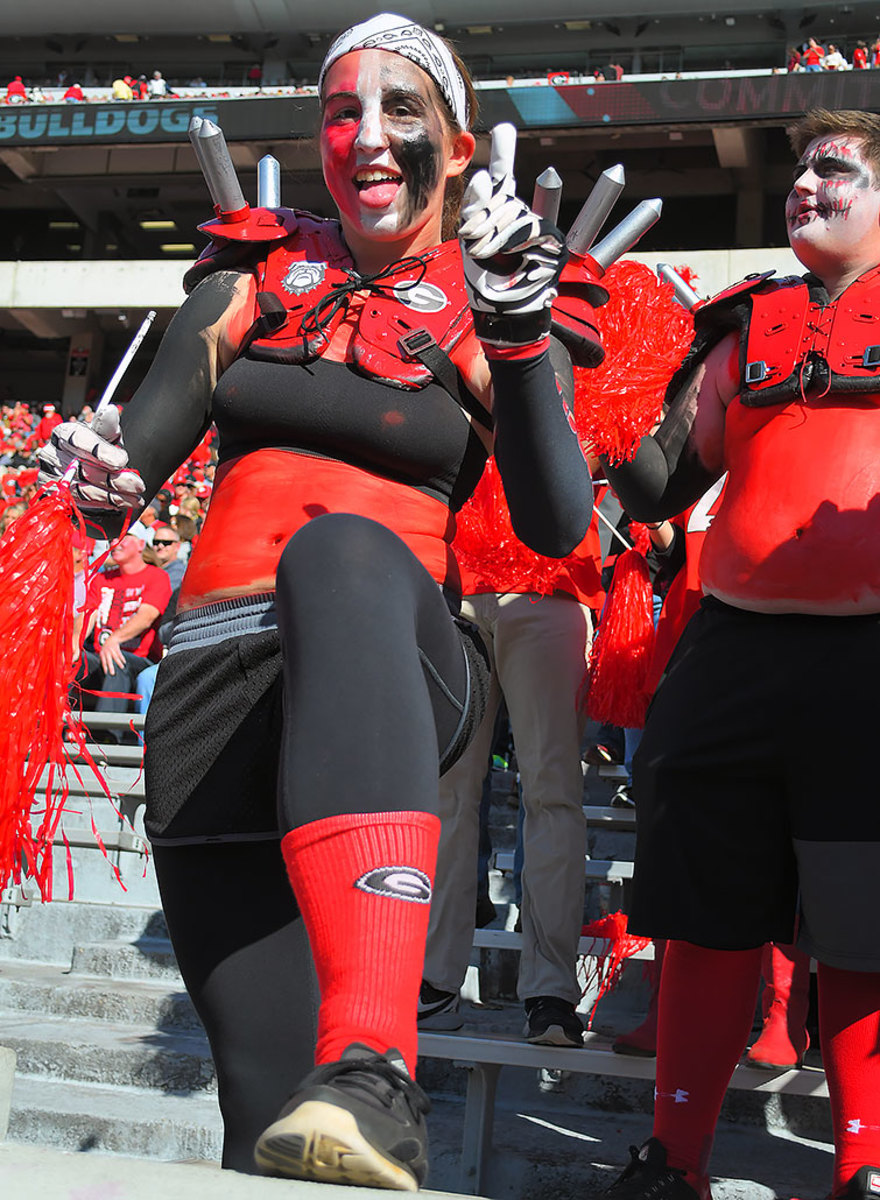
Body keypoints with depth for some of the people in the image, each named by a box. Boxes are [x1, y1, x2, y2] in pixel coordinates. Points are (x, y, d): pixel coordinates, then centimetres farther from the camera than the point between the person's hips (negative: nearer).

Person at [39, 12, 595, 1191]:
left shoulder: (486, 304, 10)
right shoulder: (256, 276, 17)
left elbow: (557, 527, -3)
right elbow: (144, 438, 10)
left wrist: (518, 337, -16)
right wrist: (103, 469, -14)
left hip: (397, 663, -3)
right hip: (219, 674, 3)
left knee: (345, 552, -41)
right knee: (264, 1090, -10)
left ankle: (374, 1073, -51)